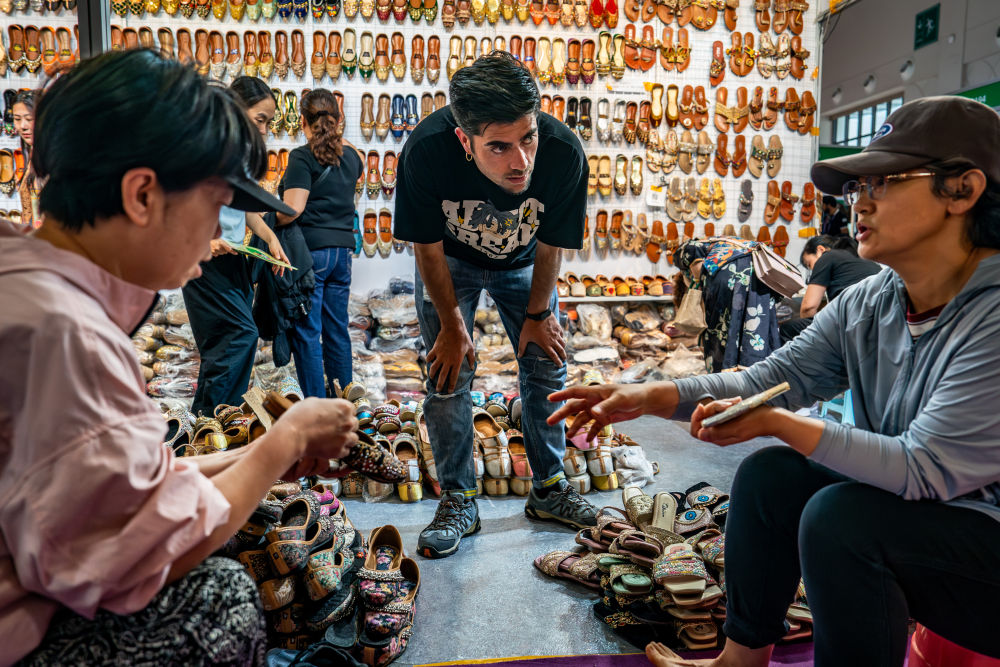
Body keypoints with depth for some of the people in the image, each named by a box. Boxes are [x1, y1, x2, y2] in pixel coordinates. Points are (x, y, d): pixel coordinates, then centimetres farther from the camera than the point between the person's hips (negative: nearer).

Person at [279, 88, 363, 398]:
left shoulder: (302, 157, -9)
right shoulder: (351, 157, 10)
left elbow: (293, 209, -18)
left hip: (310, 250, -6)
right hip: (342, 250, 6)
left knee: (306, 333, -1)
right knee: (337, 329, 13)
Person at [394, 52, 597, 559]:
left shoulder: (564, 153, -35)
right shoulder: (426, 151, -38)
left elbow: (550, 244, -16)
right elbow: (428, 246, -20)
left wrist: (538, 314, -4)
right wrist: (452, 324, -12)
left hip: (523, 264, 2)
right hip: (450, 263, -1)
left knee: (547, 367, 3)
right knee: (448, 376, -5)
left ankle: (549, 488, 21)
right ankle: (458, 500, 11)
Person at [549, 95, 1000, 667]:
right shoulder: (864, 305, -2)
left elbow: (925, 468, -27)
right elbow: (774, 376, -4)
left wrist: (779, 422, -25)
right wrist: (651, 397, -15)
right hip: (905, 512, 7)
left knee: (838, 515, -27)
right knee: (769, 473, -3)